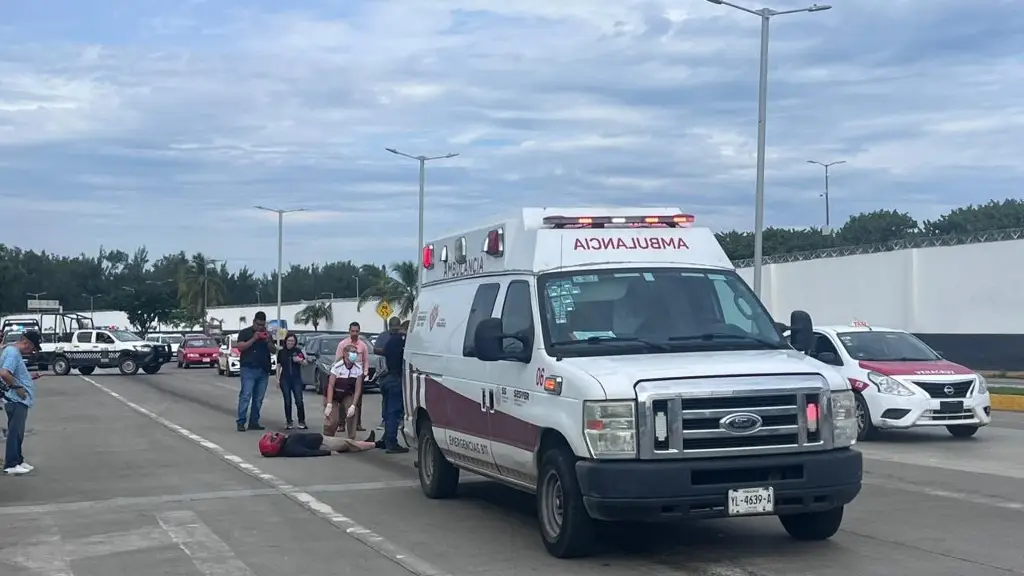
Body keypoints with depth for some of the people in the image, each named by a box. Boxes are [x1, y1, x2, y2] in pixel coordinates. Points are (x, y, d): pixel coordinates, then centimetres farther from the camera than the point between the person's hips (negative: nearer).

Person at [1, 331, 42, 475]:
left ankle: (18, 461, 24)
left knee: (17, 432, 16)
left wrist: (30, 376, 11)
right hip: (16, 400, -10)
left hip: (19, 401, 10)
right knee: (15, 432, -6)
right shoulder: (12, 353, -17)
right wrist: (17, 387, -22)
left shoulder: (14, 352, 15)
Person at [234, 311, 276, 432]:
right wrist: (254, 339, -16)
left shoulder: (267, 334, 18)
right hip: (248, 369, -5)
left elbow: (274, 351, 15)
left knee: (258, 399, 3)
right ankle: (241, 422, -11)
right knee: (245, 396, -11)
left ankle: (254, 422, 8)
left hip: (264, 371, 5)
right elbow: (240, 347, -8)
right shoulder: (245, 333, 4)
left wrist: (269, 341, -4)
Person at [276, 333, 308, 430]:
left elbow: (305, 363, 8)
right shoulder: (281, 352, 7)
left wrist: (300, 360, -13)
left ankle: (302, 422, -1)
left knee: (299, 401, -7)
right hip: (285, 379, 1)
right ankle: (289, 422, 8)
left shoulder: (298, 351, 6)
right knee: (287, 402, 3)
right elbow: (279, 366, 10)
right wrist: (278, 379, 5)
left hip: (296, 379, -1)